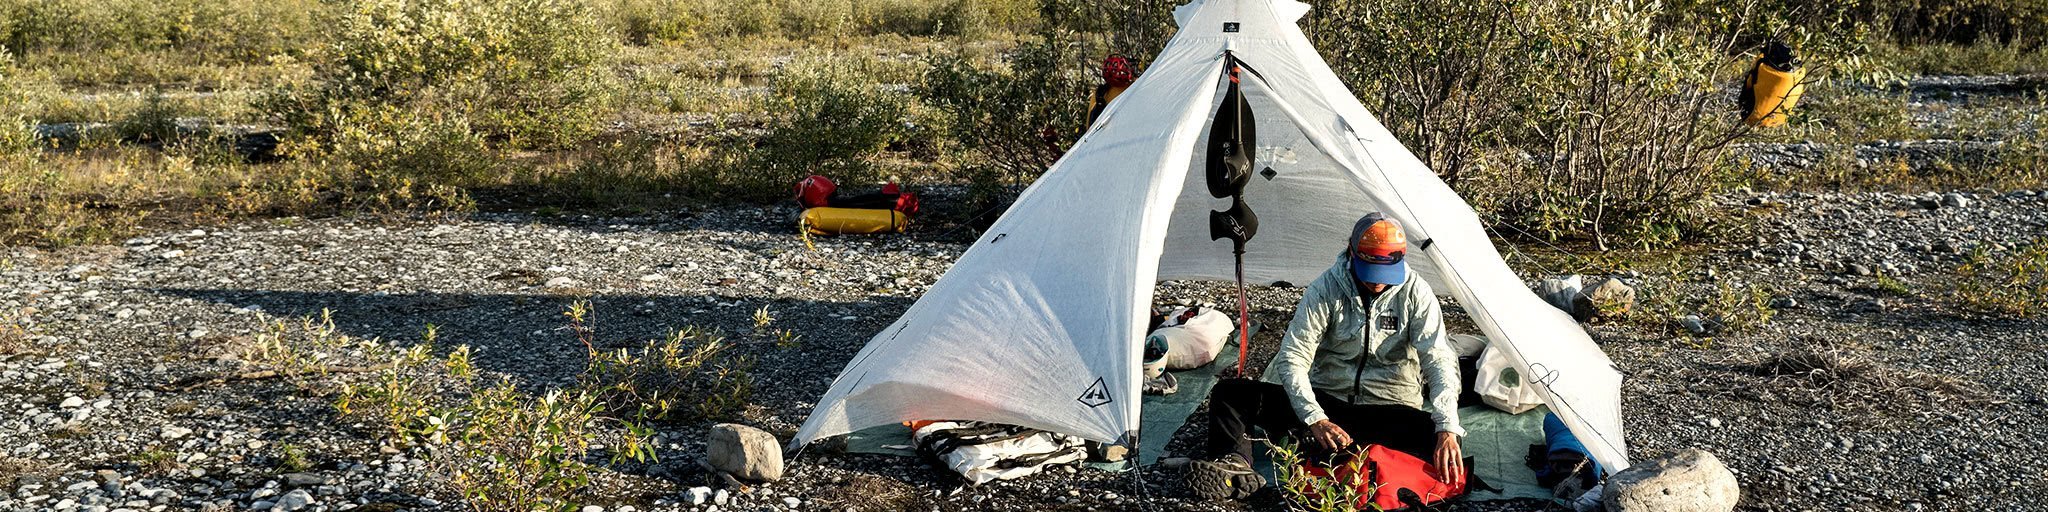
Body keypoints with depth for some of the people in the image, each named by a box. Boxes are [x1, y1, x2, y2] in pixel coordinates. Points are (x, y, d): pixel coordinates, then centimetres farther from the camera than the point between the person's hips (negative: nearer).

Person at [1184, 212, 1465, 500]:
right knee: (1228, 393, -17)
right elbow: (1293, 357, -14)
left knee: (1440, 443, -36)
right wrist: (1316, 419, -29)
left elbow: (1439, 360, -14)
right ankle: (1235, 463, -43)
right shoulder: (1326, 289, -8)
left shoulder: (1415, 293, -7)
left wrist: (1447, 430, -30)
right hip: (1326, 401, 1)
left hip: (1389, 409, -1)